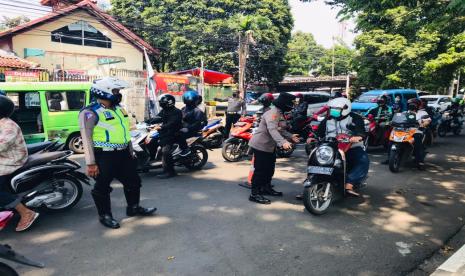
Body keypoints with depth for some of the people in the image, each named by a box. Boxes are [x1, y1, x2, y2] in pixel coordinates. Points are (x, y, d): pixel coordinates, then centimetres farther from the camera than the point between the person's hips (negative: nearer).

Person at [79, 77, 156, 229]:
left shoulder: (119, 108, 12)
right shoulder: (90, 113, -14)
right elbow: (86, 138, -17)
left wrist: (131, 152, 20)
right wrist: (91, 163, -20)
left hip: (123, 154, 8)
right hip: (104, 156, -8)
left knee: (133, 181, 16)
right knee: (102, 187, 6)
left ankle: (133, 208, 34)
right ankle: (105, 215, 24)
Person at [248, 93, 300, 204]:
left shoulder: (280, 114, 12)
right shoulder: (273, 113, -22)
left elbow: (281, 130, 15)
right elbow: (272, 130, -36)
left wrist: (290, 136, 2)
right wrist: (283, 142, -48)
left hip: (270, 146, 10)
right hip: (261, 146, -10)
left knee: (269, 169, 19)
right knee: (260, 170, -7)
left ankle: (266, 188, 36)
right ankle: (254, 194, 0)